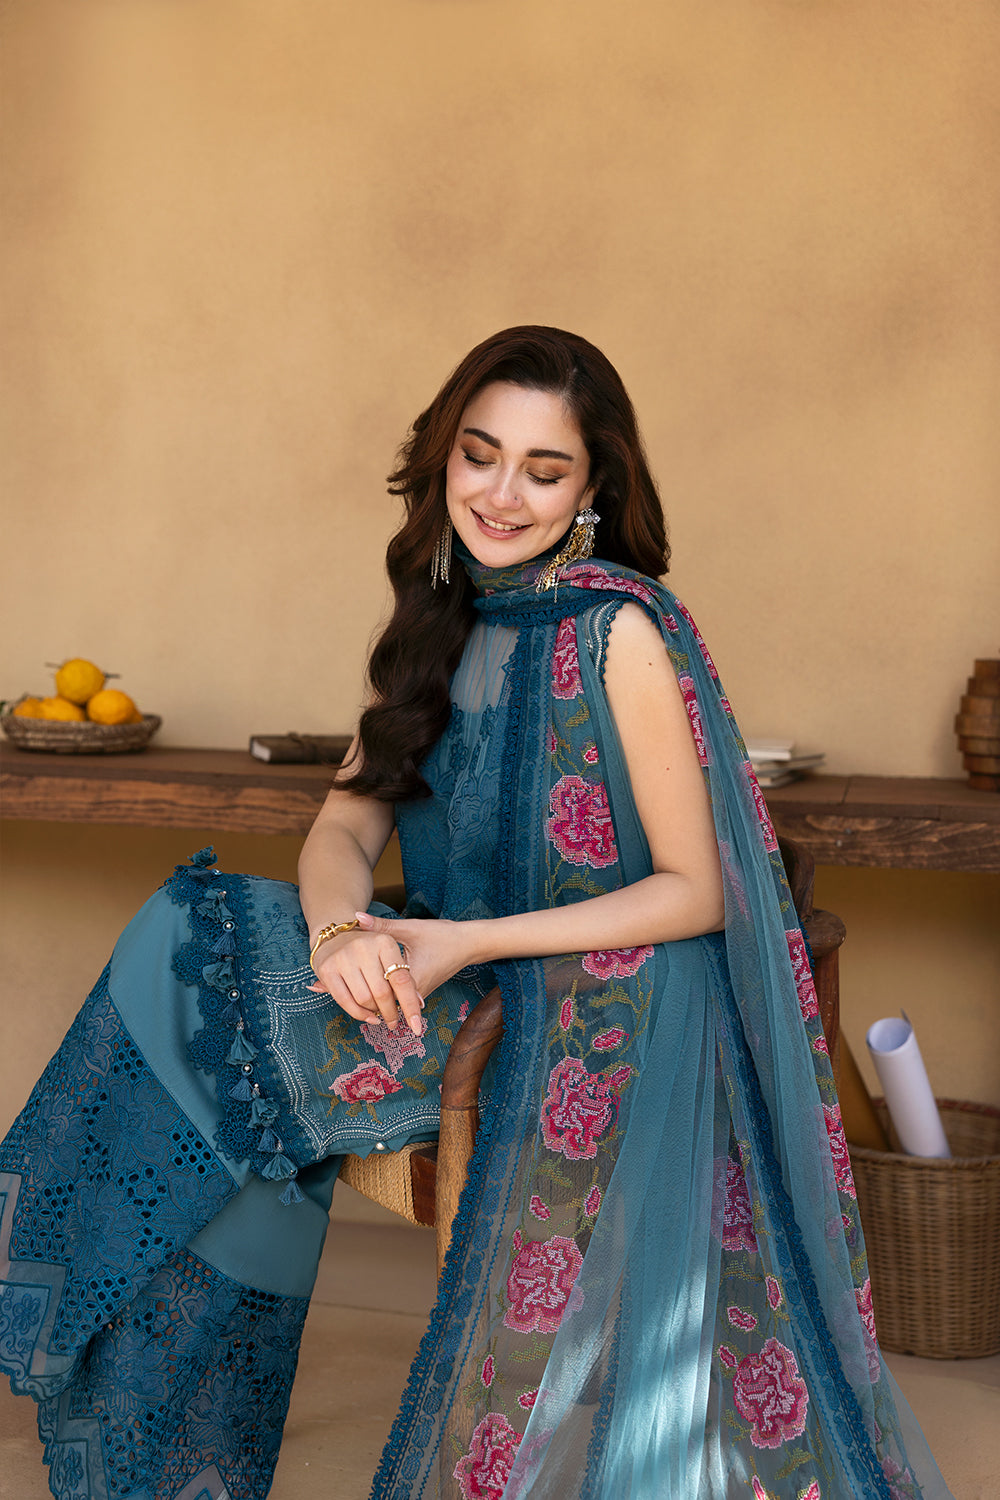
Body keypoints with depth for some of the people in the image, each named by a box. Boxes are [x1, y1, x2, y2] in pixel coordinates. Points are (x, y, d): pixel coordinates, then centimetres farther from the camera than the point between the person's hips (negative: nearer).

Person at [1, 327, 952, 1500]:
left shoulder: (617, 630, -17)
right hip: (470, 1008, 7)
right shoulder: (443, 621, 5)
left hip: (605, 1040, -7)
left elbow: (698, 888, -15)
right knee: (182, 952, -3)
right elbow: (345, 827, 4)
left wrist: (467, 943, -22)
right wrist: (341, 926, -21)